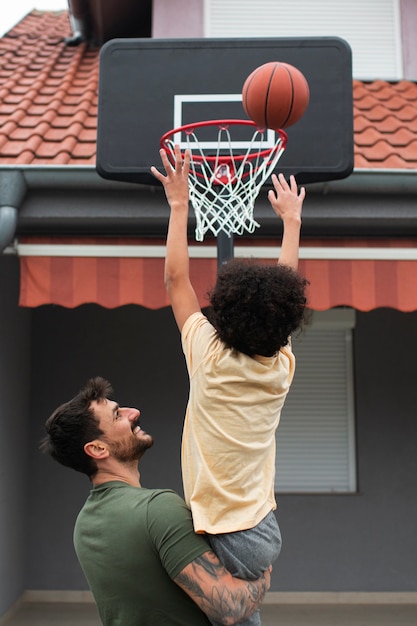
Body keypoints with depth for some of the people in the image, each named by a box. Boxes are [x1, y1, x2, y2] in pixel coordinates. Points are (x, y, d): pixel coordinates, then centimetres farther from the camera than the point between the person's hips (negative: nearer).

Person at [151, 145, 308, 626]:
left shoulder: (211, 358, -13)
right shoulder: (282, 367, -1)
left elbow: (176, 279, -2)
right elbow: (282, 292, 14)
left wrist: (179, 204, 6)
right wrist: (291, 219, 26)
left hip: (231, 541, -6)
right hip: (266, 530, 6)